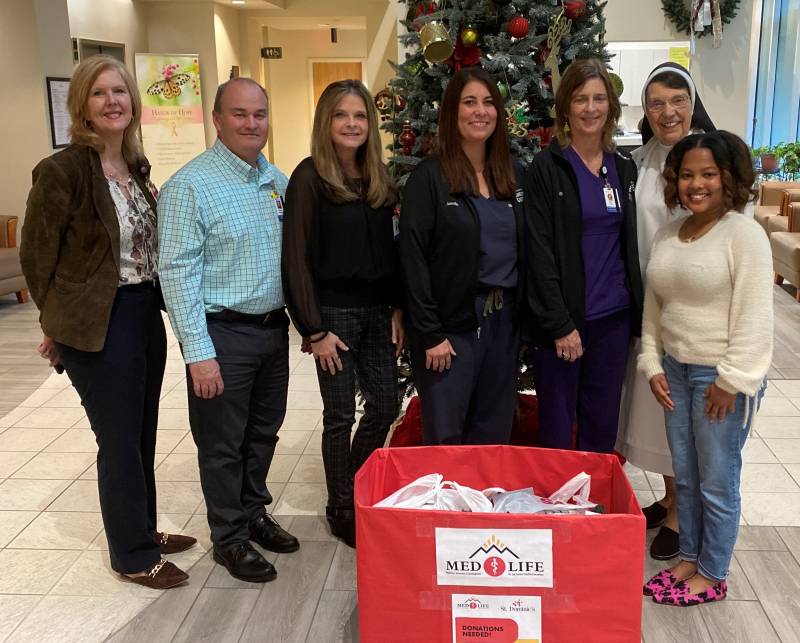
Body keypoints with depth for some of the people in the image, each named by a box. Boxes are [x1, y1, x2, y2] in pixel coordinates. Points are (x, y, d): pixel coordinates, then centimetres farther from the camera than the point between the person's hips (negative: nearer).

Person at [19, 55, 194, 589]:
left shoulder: (135, 167, 7)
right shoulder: (62, 170, -14)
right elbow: (37, 256, -9)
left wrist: (156, 302, 11)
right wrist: (60, 326, -1)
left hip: (145, 314, 7)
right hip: (99, 325, -7)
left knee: (143, 435, 18)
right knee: (120, 442, 5)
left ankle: (144, 530, 37)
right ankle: (133, 556, 22)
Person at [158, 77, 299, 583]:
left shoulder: (278, 180, 7)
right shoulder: (191, 185, -13)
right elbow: (179, 272, -16)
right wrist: (198, 352, -20)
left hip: (274, 328, 6)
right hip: (224, 333, -6)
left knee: (264, 434, 19)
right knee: (224, 445, 8)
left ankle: (254, 512, 38)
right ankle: (230, 537, 24)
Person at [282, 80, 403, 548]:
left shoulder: (380, 177, 8)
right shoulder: (310, 177, -10)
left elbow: (390, 247, 12)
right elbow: (297, 258, -12)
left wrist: (397, 308, 5)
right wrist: (315, 329, -14)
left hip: (377, 311, 6)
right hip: (334, 312, -6)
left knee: (386, 405, 11)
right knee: (341, 415, 4)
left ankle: (361, 491, 34)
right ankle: (341, 509, 23)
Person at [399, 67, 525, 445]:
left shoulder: (512, 176, 11)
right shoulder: (429, 176, -6)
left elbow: (522, 251, 14)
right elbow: (413, 259, -11)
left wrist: (523, 318, 5)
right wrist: (430, 334, -15)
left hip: (504, 323, 5)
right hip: (450, 327, -5)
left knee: (494, 438, 14)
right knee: (445, 442, 1)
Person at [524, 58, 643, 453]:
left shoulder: (623, 168, 9)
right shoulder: (546, 168, -7)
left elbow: (629, 245, 15)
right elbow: (540, 251, -11)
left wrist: (636, 309, 8)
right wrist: (560, 323, -15)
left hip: (613, 316, 5)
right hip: (563, 317, -5)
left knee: (602, 425, 14)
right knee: (557, 425, 5)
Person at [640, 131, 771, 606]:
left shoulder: (744, 234, -13)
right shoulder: (667, 236, 8)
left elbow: (753, 317, -17)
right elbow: (653, 307, 12)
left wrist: (731, 380, -18)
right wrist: (653, 364, 6)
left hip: (721, 375, -6)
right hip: (676, 369, 7)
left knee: (717, 482, 5)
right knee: (685, 476, 16)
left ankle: (713, 577, 21)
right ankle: (689, 559, 33)